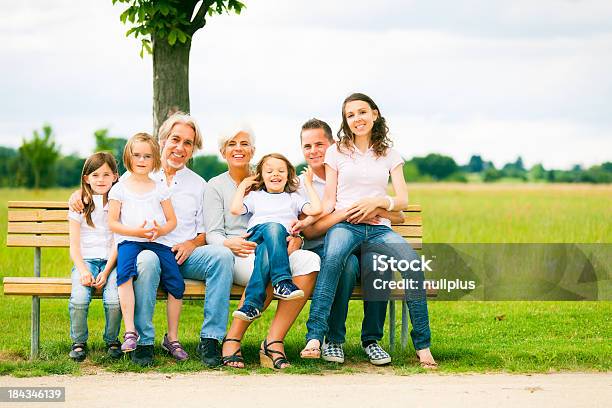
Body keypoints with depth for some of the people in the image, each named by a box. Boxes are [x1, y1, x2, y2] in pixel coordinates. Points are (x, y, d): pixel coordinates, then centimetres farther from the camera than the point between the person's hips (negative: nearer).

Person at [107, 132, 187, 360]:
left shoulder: (160, 189, 17)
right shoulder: (120, 188, 11)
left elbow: (172, 221, 15)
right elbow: (112, 223, 4)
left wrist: (161, 230, -8)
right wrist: (136, 231, -12)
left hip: (159, 241, 2)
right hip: (129, 240, -2)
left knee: (176, 283, -18)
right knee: (125, 273, -34)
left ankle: (172, 337, -3)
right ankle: (130, 331, -34)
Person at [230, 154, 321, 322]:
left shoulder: (294, 198, 31)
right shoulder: (255, 196, 32)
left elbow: (315, 210, 11)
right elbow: (235, 209, 13)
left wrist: (308, 185, 19)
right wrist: (242, 186, 23)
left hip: (283, 238, 0)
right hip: (255, 236, 0)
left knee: (265, 251, -39)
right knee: (273, 227, -39)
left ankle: (252, 304, -51)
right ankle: (282, 281, -52)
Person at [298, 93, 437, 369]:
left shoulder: (389, 155, 18)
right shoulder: (337, 152, 15)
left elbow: (402, 200, 9)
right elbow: (328, 202, 9)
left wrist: (377, 202, -11)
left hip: (379, 228, 1)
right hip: (344, 225, -1)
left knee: (412, 263, -30)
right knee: (332, 260, -39)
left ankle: (422, 344, -24)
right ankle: (315, 337, -46)